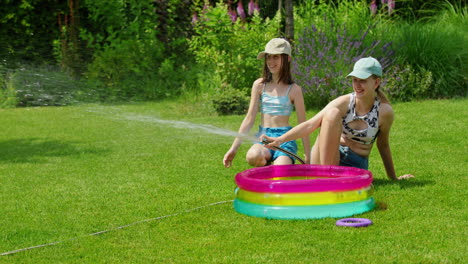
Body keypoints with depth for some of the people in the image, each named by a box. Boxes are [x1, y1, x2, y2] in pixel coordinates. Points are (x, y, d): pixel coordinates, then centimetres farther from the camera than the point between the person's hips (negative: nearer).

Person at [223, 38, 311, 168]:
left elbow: (302, 125, 5)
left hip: (285, 139, -1)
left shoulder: (293, 89, 1)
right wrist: (233, 148, 2)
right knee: (253, 156, -37)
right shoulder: (259, 85, 6)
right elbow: (249, 118, 7)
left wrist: (308, 156, 4)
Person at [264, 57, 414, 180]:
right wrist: (280, 139, -27)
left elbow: (383, 146, 7)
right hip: (326, 159, 2)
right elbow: (310, 125, -14)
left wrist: (393, 178, 16)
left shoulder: (385, 112, -8)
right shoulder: (344, 103, -8)